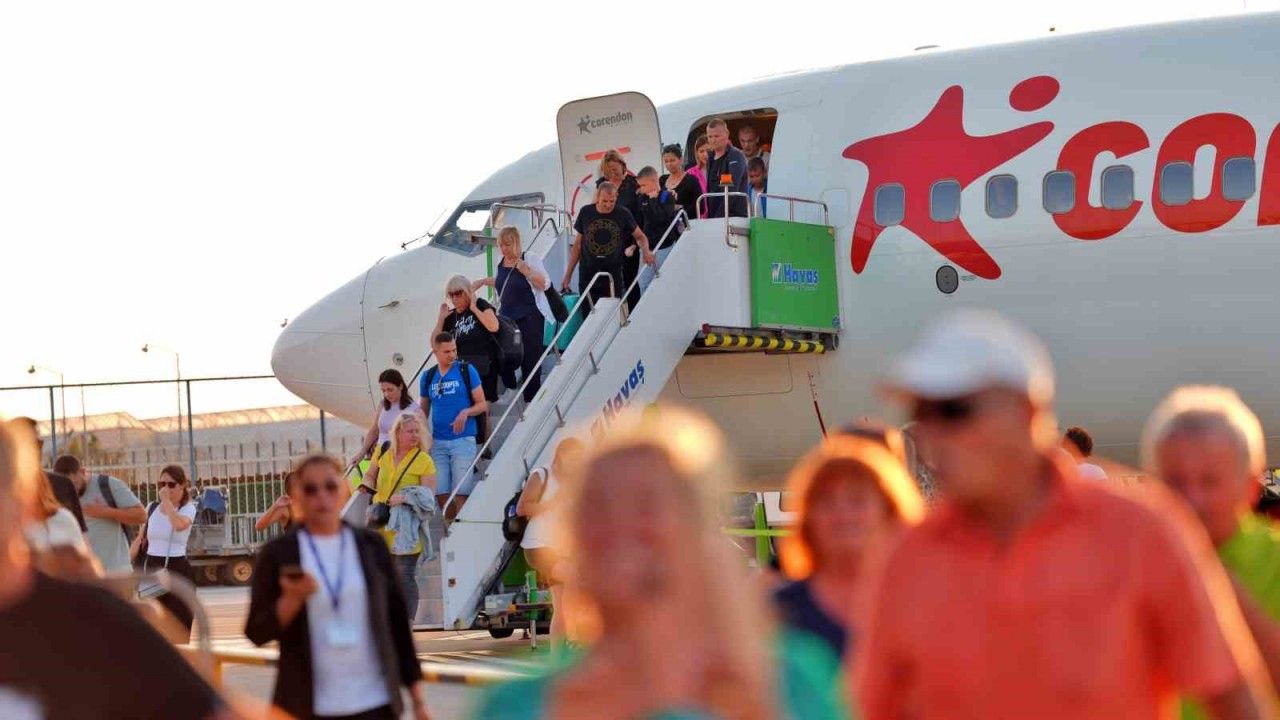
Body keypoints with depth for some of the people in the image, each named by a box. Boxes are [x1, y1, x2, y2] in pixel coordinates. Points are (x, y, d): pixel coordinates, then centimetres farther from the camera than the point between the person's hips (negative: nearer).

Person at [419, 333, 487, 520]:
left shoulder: (466, 371, 0)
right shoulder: (428, 377, 10)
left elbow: (482, 405, 2)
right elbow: (423, 411, 18)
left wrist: (466, 412, -18)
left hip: (463, 440, -4)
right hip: (438, 442, 4)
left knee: (460, 494, -8)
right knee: (441, 494, 3)